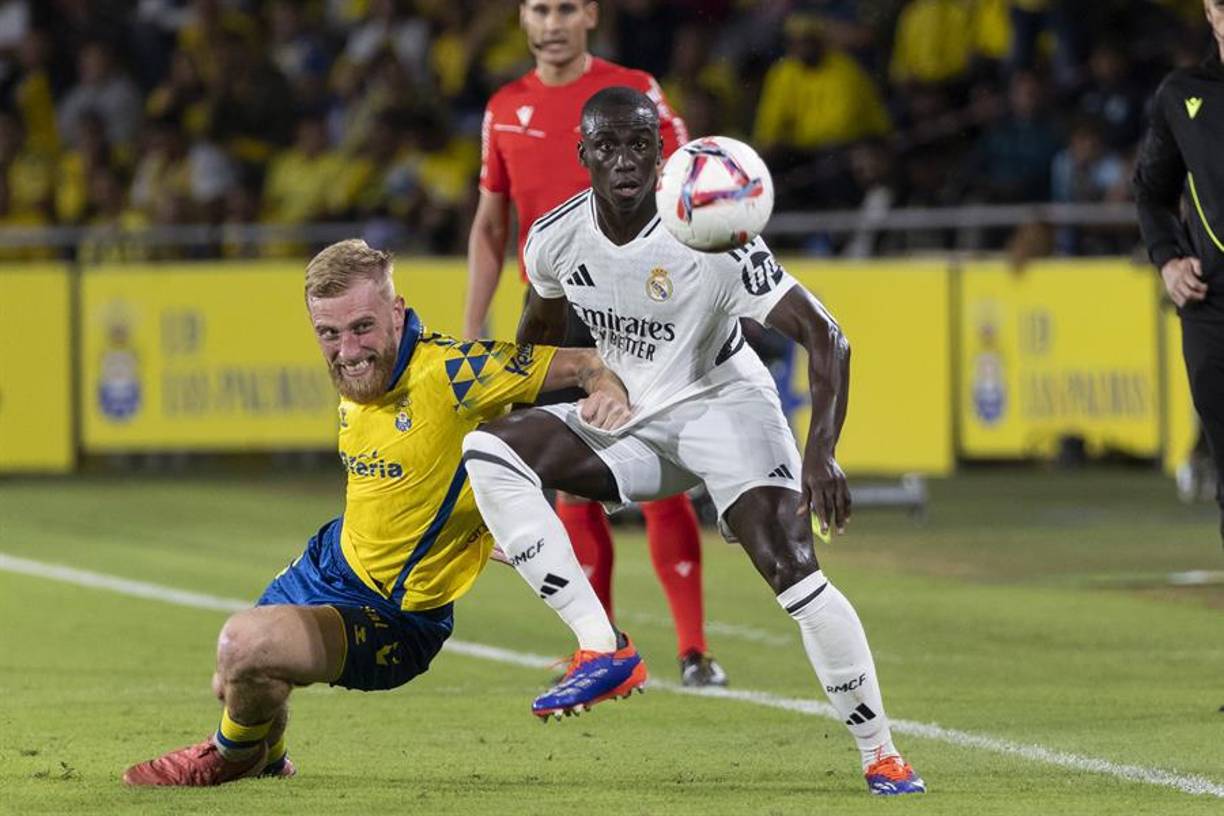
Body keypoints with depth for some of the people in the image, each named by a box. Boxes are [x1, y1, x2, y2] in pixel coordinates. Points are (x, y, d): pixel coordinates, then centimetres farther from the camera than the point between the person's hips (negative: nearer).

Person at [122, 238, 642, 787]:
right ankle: (269, 761, 60)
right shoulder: (357, 384, -2)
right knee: (231, 686, 23)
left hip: (398, 618, -8)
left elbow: (580, 364, -23)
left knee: (245, 643, -25)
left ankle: (234, 755, 9)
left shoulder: (448, 373, -26)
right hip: (332, 560, 8)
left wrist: (607, 389, -45)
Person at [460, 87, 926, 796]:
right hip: (630, 417, 5)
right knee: (488, 452, -18)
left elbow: (824, 337, -27)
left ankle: (882, 755, -7)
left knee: (795, 573, -23)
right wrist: (506, 406, 25)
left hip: (723, 402, -5)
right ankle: (600, 648, -22)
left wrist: (822, 453, -39)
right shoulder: (557, 238, -9)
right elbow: (542, 327, 15)